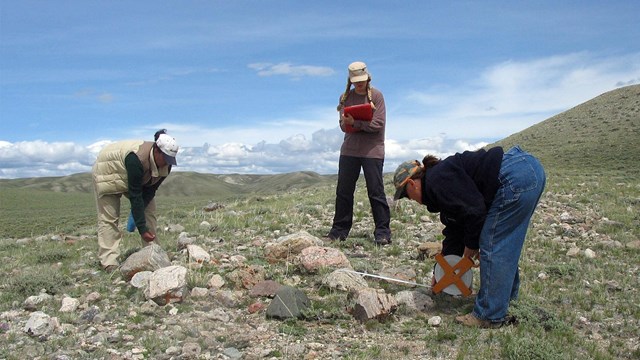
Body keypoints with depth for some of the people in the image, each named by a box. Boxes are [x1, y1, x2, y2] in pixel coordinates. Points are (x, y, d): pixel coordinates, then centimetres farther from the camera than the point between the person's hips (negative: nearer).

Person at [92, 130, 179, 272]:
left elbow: (149, 191, -15)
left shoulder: (165, 165, -22)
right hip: (108, 171, -7)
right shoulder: (137, 159, -43)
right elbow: (135, 196, -39)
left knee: (149, 211, -4)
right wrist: (142, 229, -37)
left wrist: (138, 213, -29)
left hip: (139, 179, 7)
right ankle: (109, 263, -13)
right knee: (108, 218, -12)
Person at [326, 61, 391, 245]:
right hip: (349, 150, 4)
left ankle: (382, 232, 4)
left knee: (376, 191, -2)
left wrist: (355, 123, -18)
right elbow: (343, 125, 3)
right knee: (343, 191, 6)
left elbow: (379, 123, -11)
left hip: (372, 151, -4)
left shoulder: (376, 95, -2)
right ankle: (339, 230, 15)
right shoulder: (346, 97, 9)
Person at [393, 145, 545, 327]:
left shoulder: (436, 181, -7)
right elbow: (454, 228, 30)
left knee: (491, 247, -3)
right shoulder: (444, 175, 24)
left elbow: (474, 209, -15)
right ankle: (507, 294, 40)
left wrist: (471, 244, 3)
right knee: (504, 244, 23)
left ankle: (490, 316, 6)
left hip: (516, 178, -11)